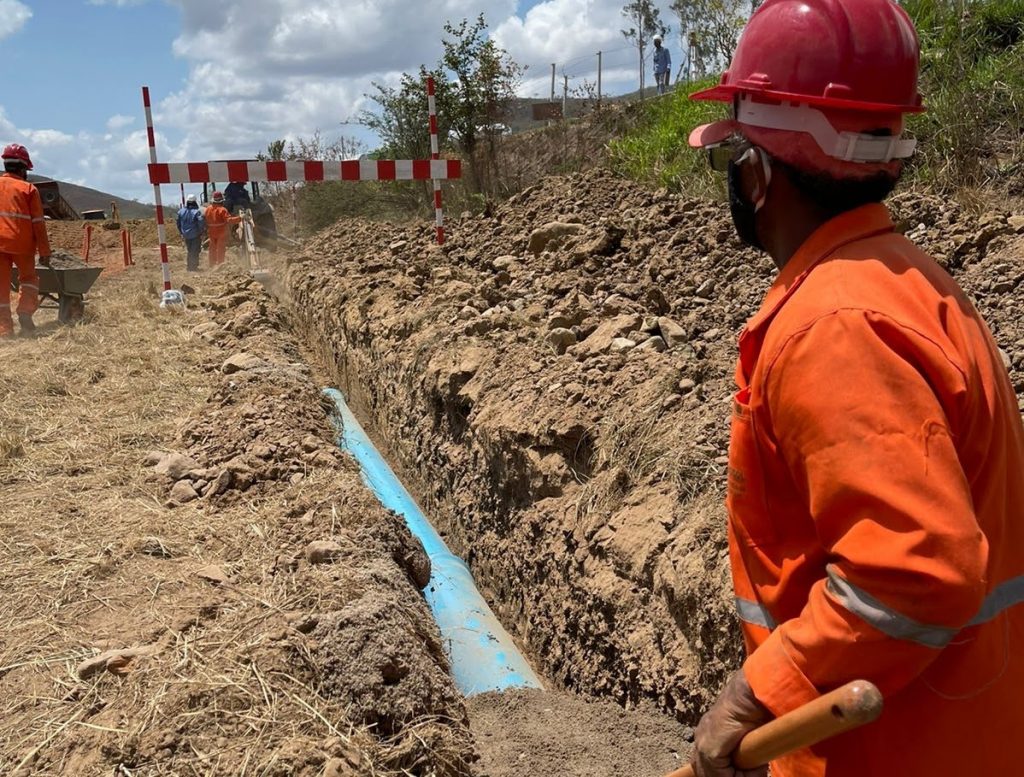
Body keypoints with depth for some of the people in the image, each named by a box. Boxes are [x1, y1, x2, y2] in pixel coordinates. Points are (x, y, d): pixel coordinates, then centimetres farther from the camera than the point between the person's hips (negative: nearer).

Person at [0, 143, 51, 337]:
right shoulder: (28, 189, -2)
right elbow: (38, 223, -3)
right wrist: (44, 251, 1)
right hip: (22, 244, -2)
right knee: (28, 277, 20)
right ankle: (25, 312, 2)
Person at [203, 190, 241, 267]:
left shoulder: (208, 208, 1)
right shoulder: (222, 209, -17)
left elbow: (206, 220, 8)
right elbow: (229, 220, -25)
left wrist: (207, 229, 18)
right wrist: (240, 218, -22)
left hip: (211, 232, 5)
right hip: (221, 232, -5)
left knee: (212, 249, 15)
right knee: (221, 249, 2)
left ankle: (212, 265, 20)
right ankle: (220, 264, 3)